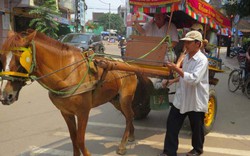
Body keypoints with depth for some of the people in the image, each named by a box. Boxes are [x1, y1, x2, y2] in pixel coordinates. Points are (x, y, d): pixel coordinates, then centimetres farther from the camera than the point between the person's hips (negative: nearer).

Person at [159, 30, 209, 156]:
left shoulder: (202, 60, -19)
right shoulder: (186, 57, 6)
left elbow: (194, 79, -30)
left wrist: (176, 69, -32)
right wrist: (174, 80, 9)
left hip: (196, 101, -7)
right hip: (181, 98, 7)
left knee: (196, 128, 13)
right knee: (171, 124, 5)